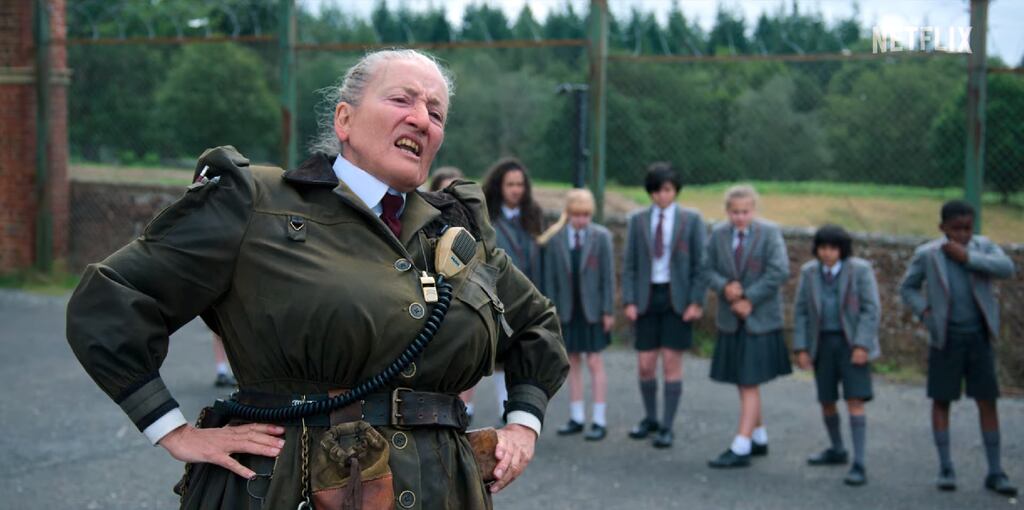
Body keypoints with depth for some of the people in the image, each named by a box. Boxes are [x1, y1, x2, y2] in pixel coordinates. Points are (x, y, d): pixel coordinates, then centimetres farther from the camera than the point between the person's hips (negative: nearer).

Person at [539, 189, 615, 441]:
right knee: (572, 363, 9)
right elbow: (550, 278, 1)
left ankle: (599, 421, 5)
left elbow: (608, 275, -5)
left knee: (595, 363, 1)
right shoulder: (555, 239, -2)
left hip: (593, 310, -2)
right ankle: (576, 417, 18)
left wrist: (608, 311, -7)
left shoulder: (601, 236, -6)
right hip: (567, 310, 2)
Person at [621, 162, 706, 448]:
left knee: (671, 363, -2)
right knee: (645, 365, 4)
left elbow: (700, 264, -1)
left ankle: (667, 427, 7)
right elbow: (629, 265, 6)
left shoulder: (691, 220, 1)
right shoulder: (637, 220, 6)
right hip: (647, 297, 2)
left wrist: (696, 302, -9)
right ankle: (650, 419, 25)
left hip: (677, 298, -2)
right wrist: (629, 301, -3)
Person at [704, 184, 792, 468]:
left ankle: (740, 449, -6)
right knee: (743, 384, 13)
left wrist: (749, 299, -16)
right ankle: (759, 438, 28)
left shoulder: (769, 233, -8)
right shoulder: (718, 235, 3)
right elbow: (708, 269, 7)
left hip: (760, 320, -5)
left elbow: (779, 272, -14)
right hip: (730, 320, 5)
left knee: (749, 384, -6)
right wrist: (724, 286, -14)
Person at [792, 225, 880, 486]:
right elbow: (801, 312, 6)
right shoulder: (809, 272, 2)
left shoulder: (860, 270, -8)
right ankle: (837, 450, 35)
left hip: (851, 343, -4)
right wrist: (801, 348, 0)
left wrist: (862, 345, -16)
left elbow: (871, 309, -9)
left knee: (855, 401, -10)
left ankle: (859, 465, -9)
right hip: (822, 343, 4)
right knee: (826, 401, 12)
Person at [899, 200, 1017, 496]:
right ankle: (946, 469, 13)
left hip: (979, 336, 1)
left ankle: (995, 472, 7)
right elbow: (908, 287, 7)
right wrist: (925, 313, -8)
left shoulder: (983, 246, -1)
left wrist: (966, 257, -21)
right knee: (941, 401, 4)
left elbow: (1007, 268, -18)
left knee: (987, 401, 2)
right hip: (945, 338, -1)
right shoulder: (927, 254, -5)